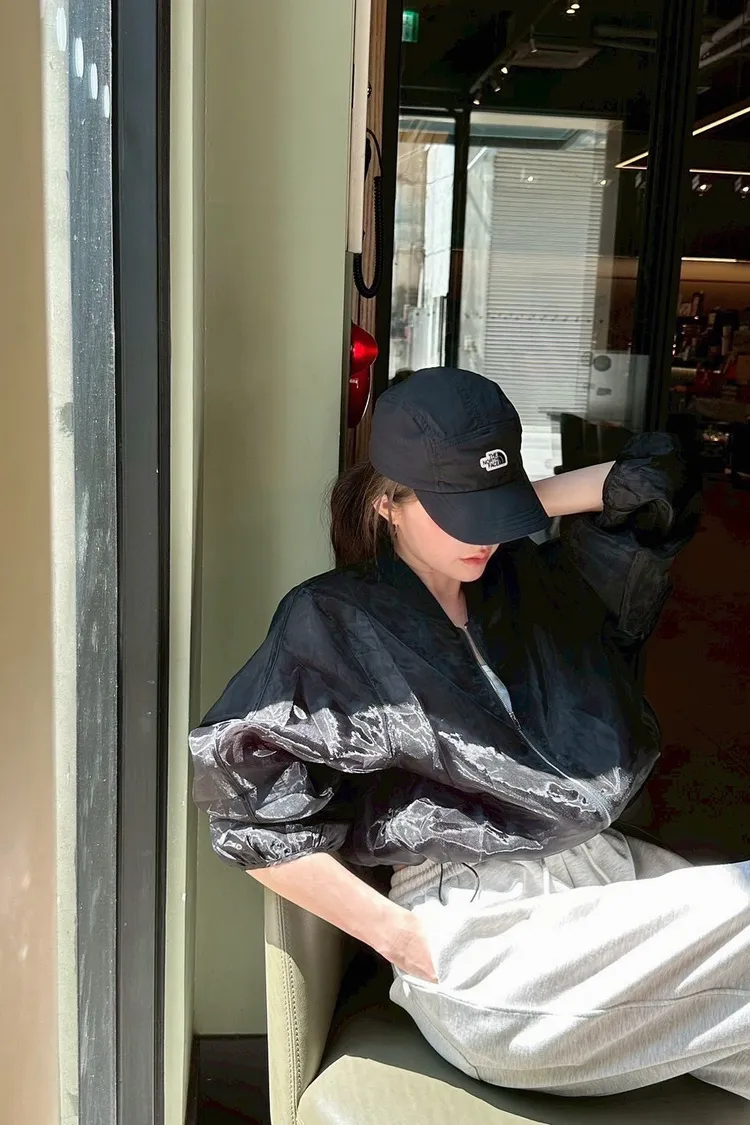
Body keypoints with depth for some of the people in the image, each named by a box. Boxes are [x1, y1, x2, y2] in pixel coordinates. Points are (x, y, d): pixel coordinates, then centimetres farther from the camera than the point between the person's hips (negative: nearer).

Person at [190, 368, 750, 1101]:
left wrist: (519, 504, 4)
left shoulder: (529, 583, 14)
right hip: (476, 928, -6)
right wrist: (406, 940, -10)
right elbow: (251, 819, -9)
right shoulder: (335, 625, -3)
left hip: (607, 877, 7)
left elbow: (657, 481, 12)